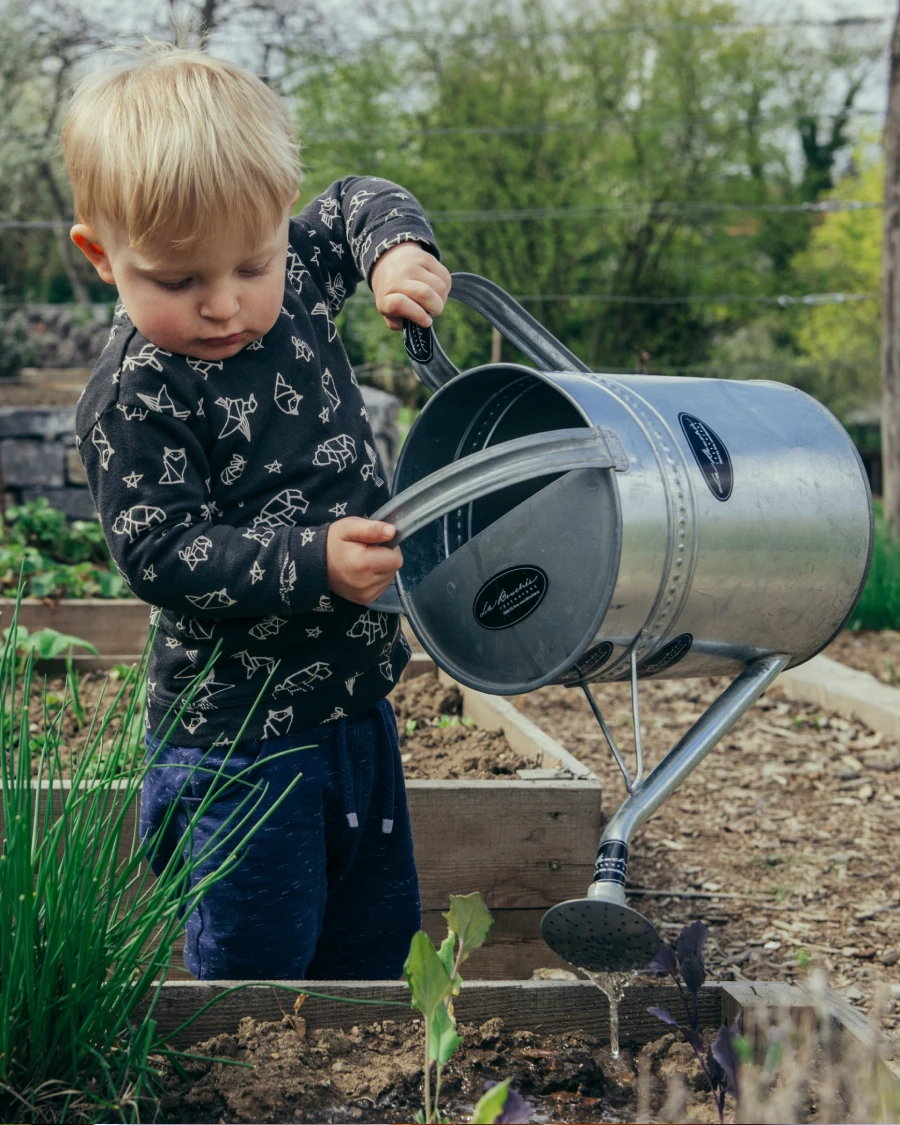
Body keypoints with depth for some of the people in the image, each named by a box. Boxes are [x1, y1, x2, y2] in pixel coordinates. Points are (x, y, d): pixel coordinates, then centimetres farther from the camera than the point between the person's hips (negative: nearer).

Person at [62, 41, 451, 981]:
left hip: (355, 702, 7)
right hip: (238, 737, -7)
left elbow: (356, 204, 18)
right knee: (255, 970, 1)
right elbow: (160, 554, -22)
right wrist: (311, 565, -32)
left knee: (380, 940, 21)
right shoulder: (134, 399, -20)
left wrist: (398, 251, -4)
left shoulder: (295, 281, -1)